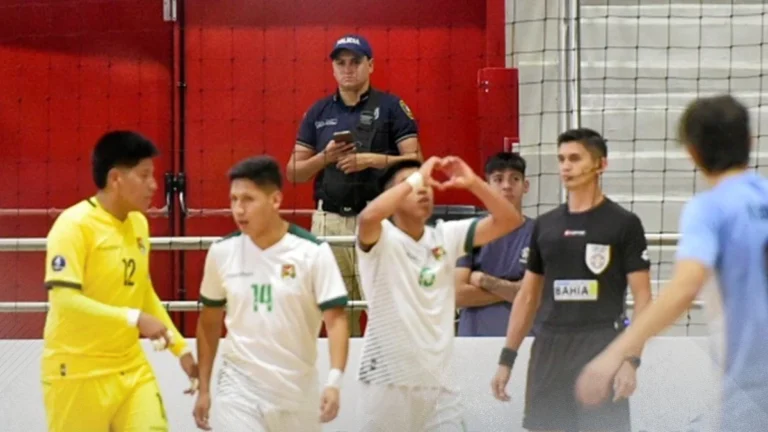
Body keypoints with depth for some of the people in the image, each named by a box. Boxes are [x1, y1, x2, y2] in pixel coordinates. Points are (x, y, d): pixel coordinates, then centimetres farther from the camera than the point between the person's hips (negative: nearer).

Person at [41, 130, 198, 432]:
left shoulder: (139, 224, 8)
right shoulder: (73, 225, -15)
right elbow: (63, 299, -25)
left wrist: (179, 347, 17)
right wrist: (134, 319, -31)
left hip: (131, 368, 7)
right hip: (78, 374, -6)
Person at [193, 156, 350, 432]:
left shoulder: (313, 252, -11)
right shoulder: (222, 252, -2)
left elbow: (335, 320, -13)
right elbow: (209, 322, 11)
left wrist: (334, 381, -27)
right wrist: (203, 388, 10)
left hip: (298, 388, -1)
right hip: (239, 385, 1)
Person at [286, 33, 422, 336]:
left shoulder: (391, 107, 4)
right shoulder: (319, 112, 14)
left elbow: (415, 161, -2)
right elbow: (294, 172, 14)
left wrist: (371, 159, -14)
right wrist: (325, 157, -4)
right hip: (328, 220, 3)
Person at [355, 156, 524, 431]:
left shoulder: (446, 236, 8)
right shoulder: (381, 239, -5)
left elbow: (510, 220, 2)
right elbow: (369, 216, -30)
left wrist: (473, 182, -12)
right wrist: (415, 179, -22)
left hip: (437, 381, 4)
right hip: (387, 381, -4)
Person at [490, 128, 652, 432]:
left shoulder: (623, 224, -2)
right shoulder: (545, 225, 11)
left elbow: (642, 298, -5)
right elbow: (528, 296, 16)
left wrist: (632, 359, -15)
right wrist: (507, 357, 11)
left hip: (601, 352, -5)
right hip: (549, 350, 5)